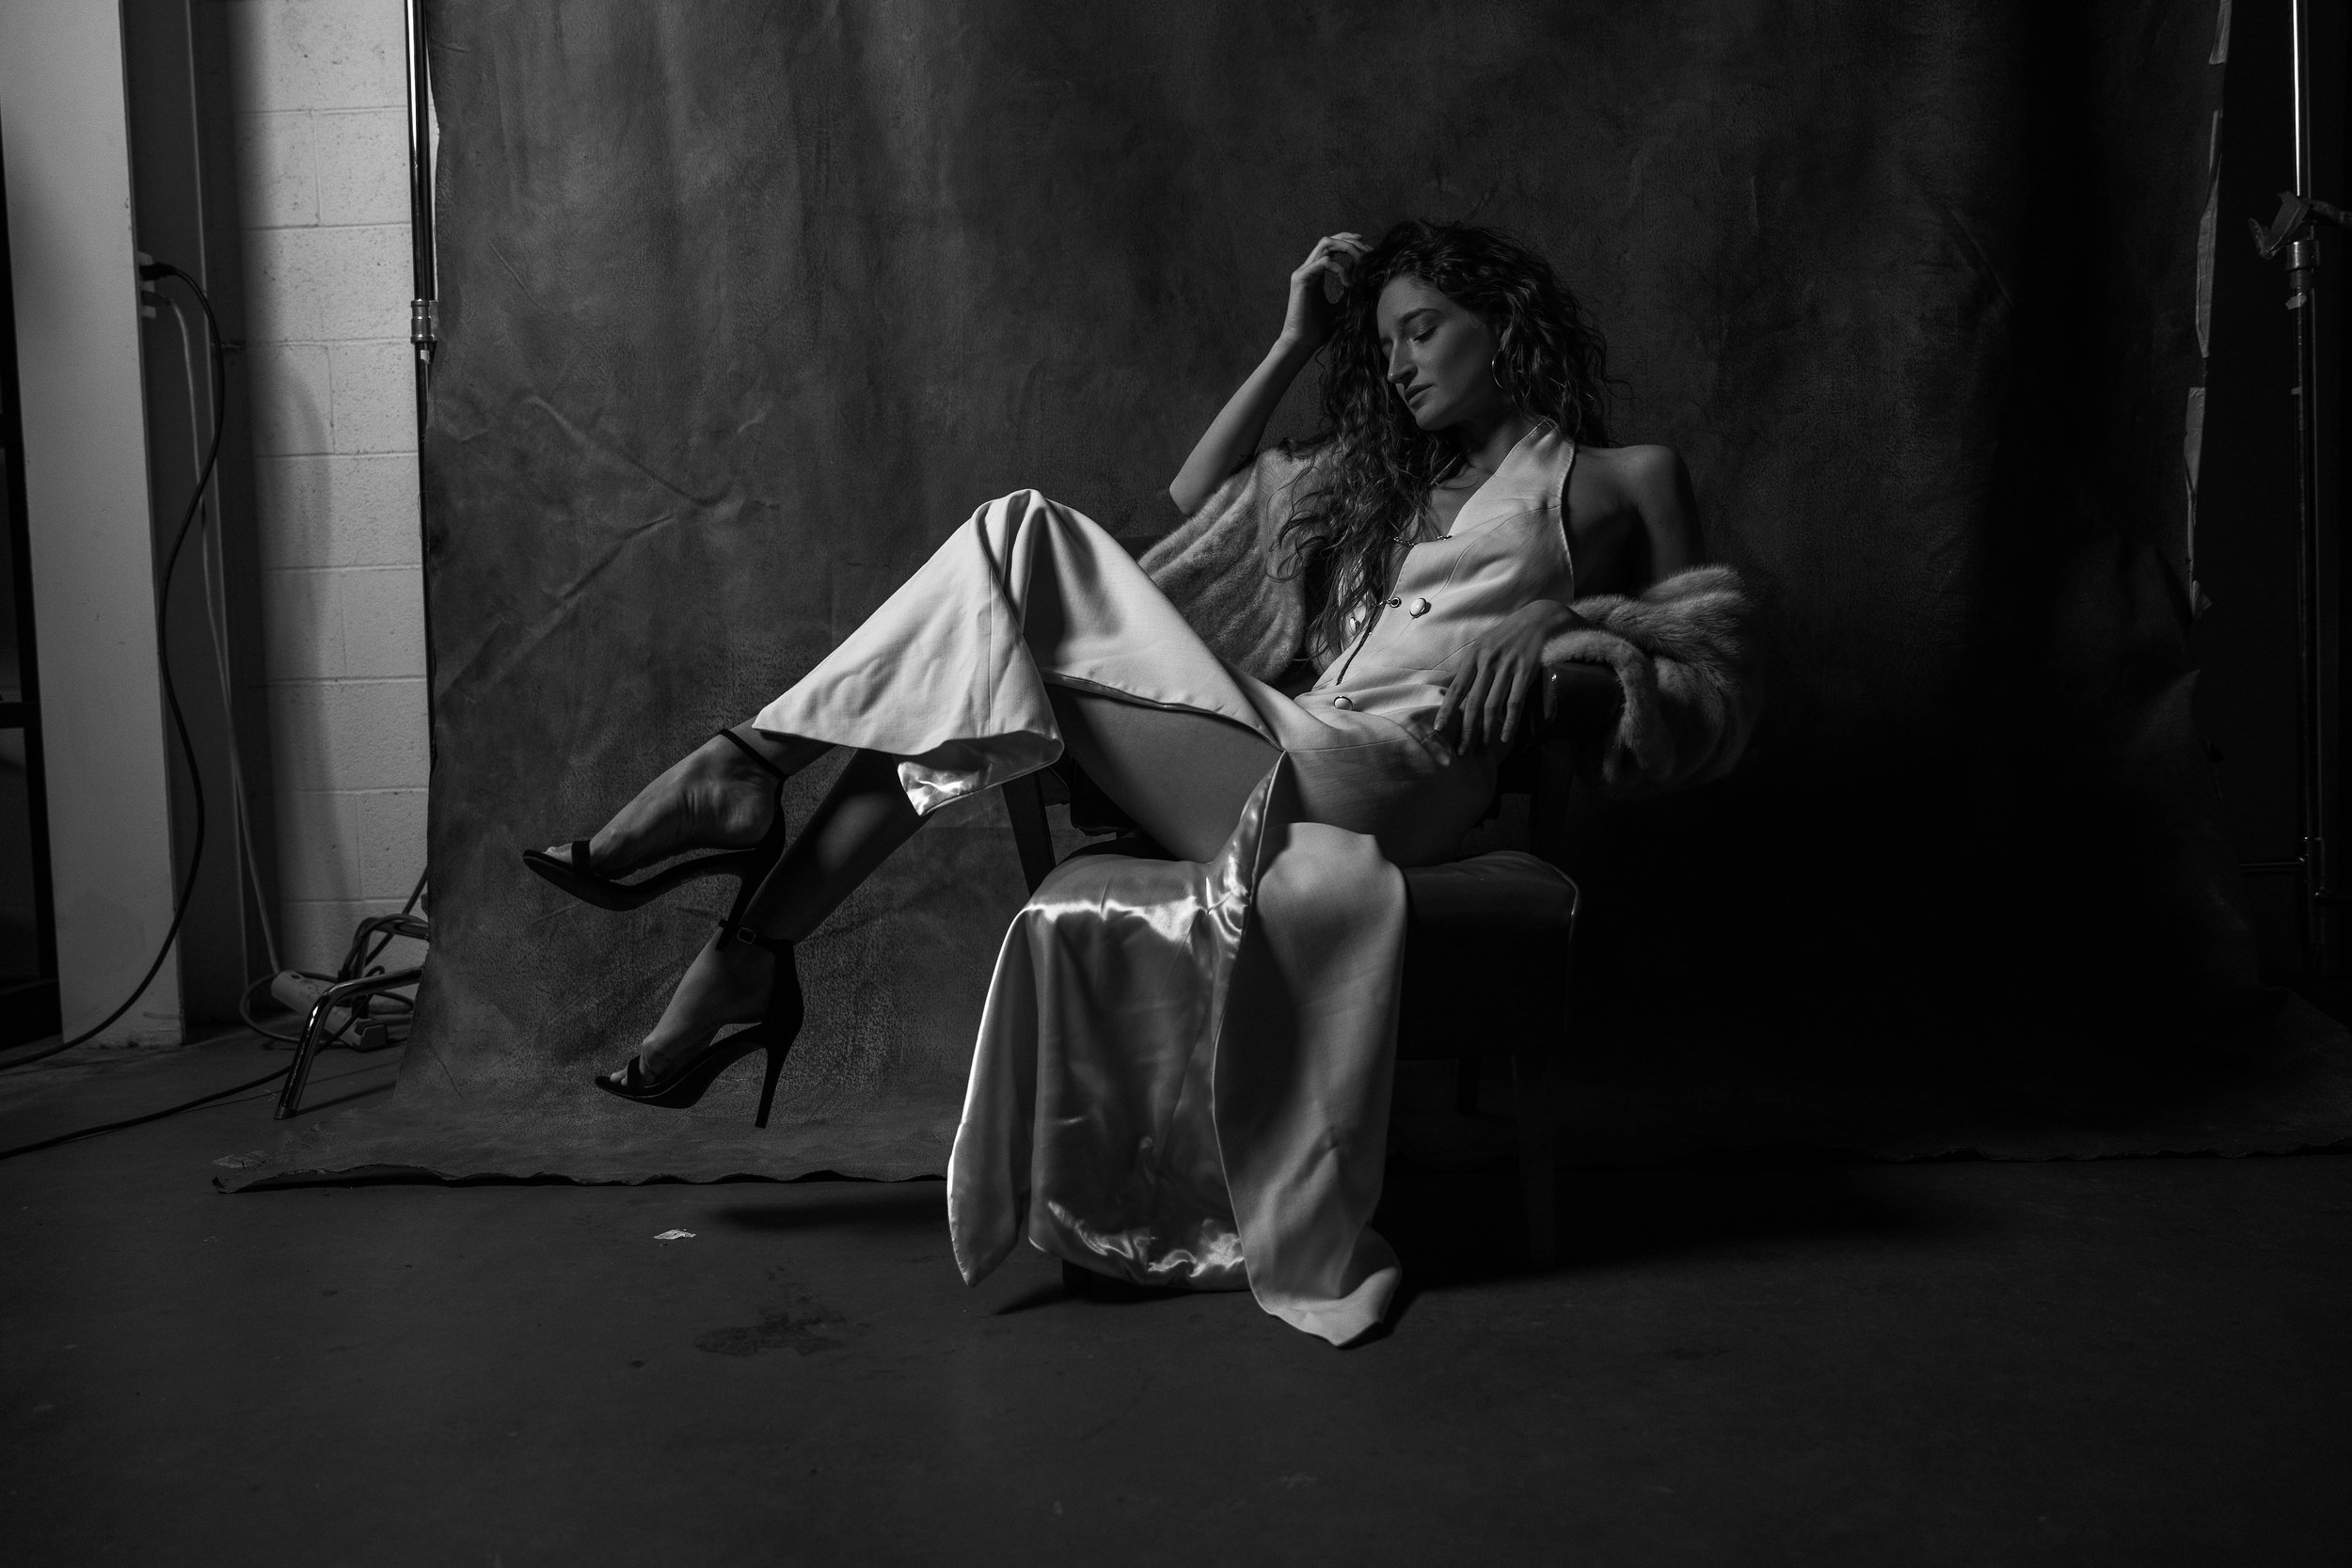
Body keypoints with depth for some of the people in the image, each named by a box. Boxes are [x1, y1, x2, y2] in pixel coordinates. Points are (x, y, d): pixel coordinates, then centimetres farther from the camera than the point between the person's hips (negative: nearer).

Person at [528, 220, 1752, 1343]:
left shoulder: (1618, 480, 15)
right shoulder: (1391, 477, 33)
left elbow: (1702, 693, 6)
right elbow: (1196, 499, 34)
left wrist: (1556, 645, -13)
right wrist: (1295, 347, 31)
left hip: (1384, 777, -7)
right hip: (1283, 758, 7)